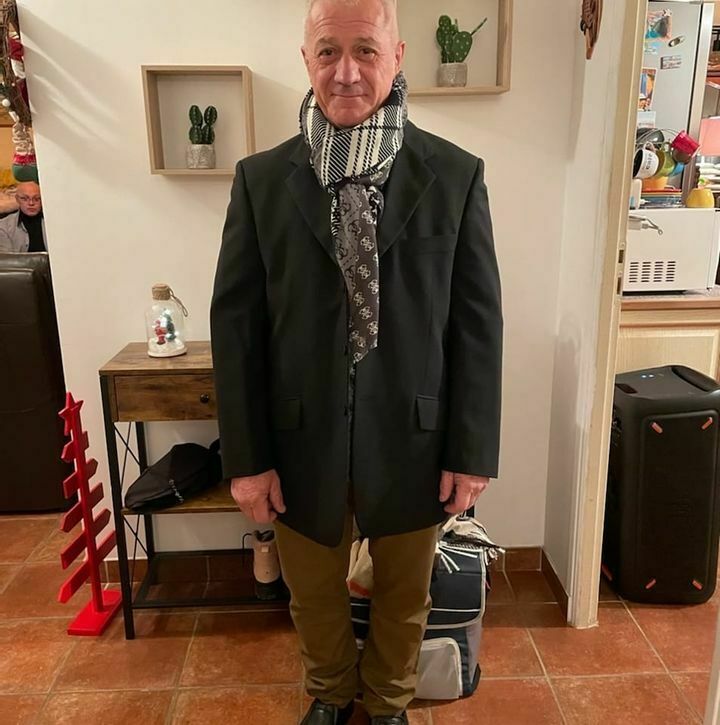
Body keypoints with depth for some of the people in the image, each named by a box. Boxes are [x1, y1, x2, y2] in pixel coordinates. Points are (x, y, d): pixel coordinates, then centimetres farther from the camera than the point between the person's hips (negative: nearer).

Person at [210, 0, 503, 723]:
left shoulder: (455, 175, -5)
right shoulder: (261, 179, -3)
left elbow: (478, 322, -4)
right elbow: (235, 323, -3)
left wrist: (472, 451, -4)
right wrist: (246, 457, -4)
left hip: (413, 441, 0)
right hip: (301, 444, 1)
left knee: (404, 597, 20)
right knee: (314, 596, 22)